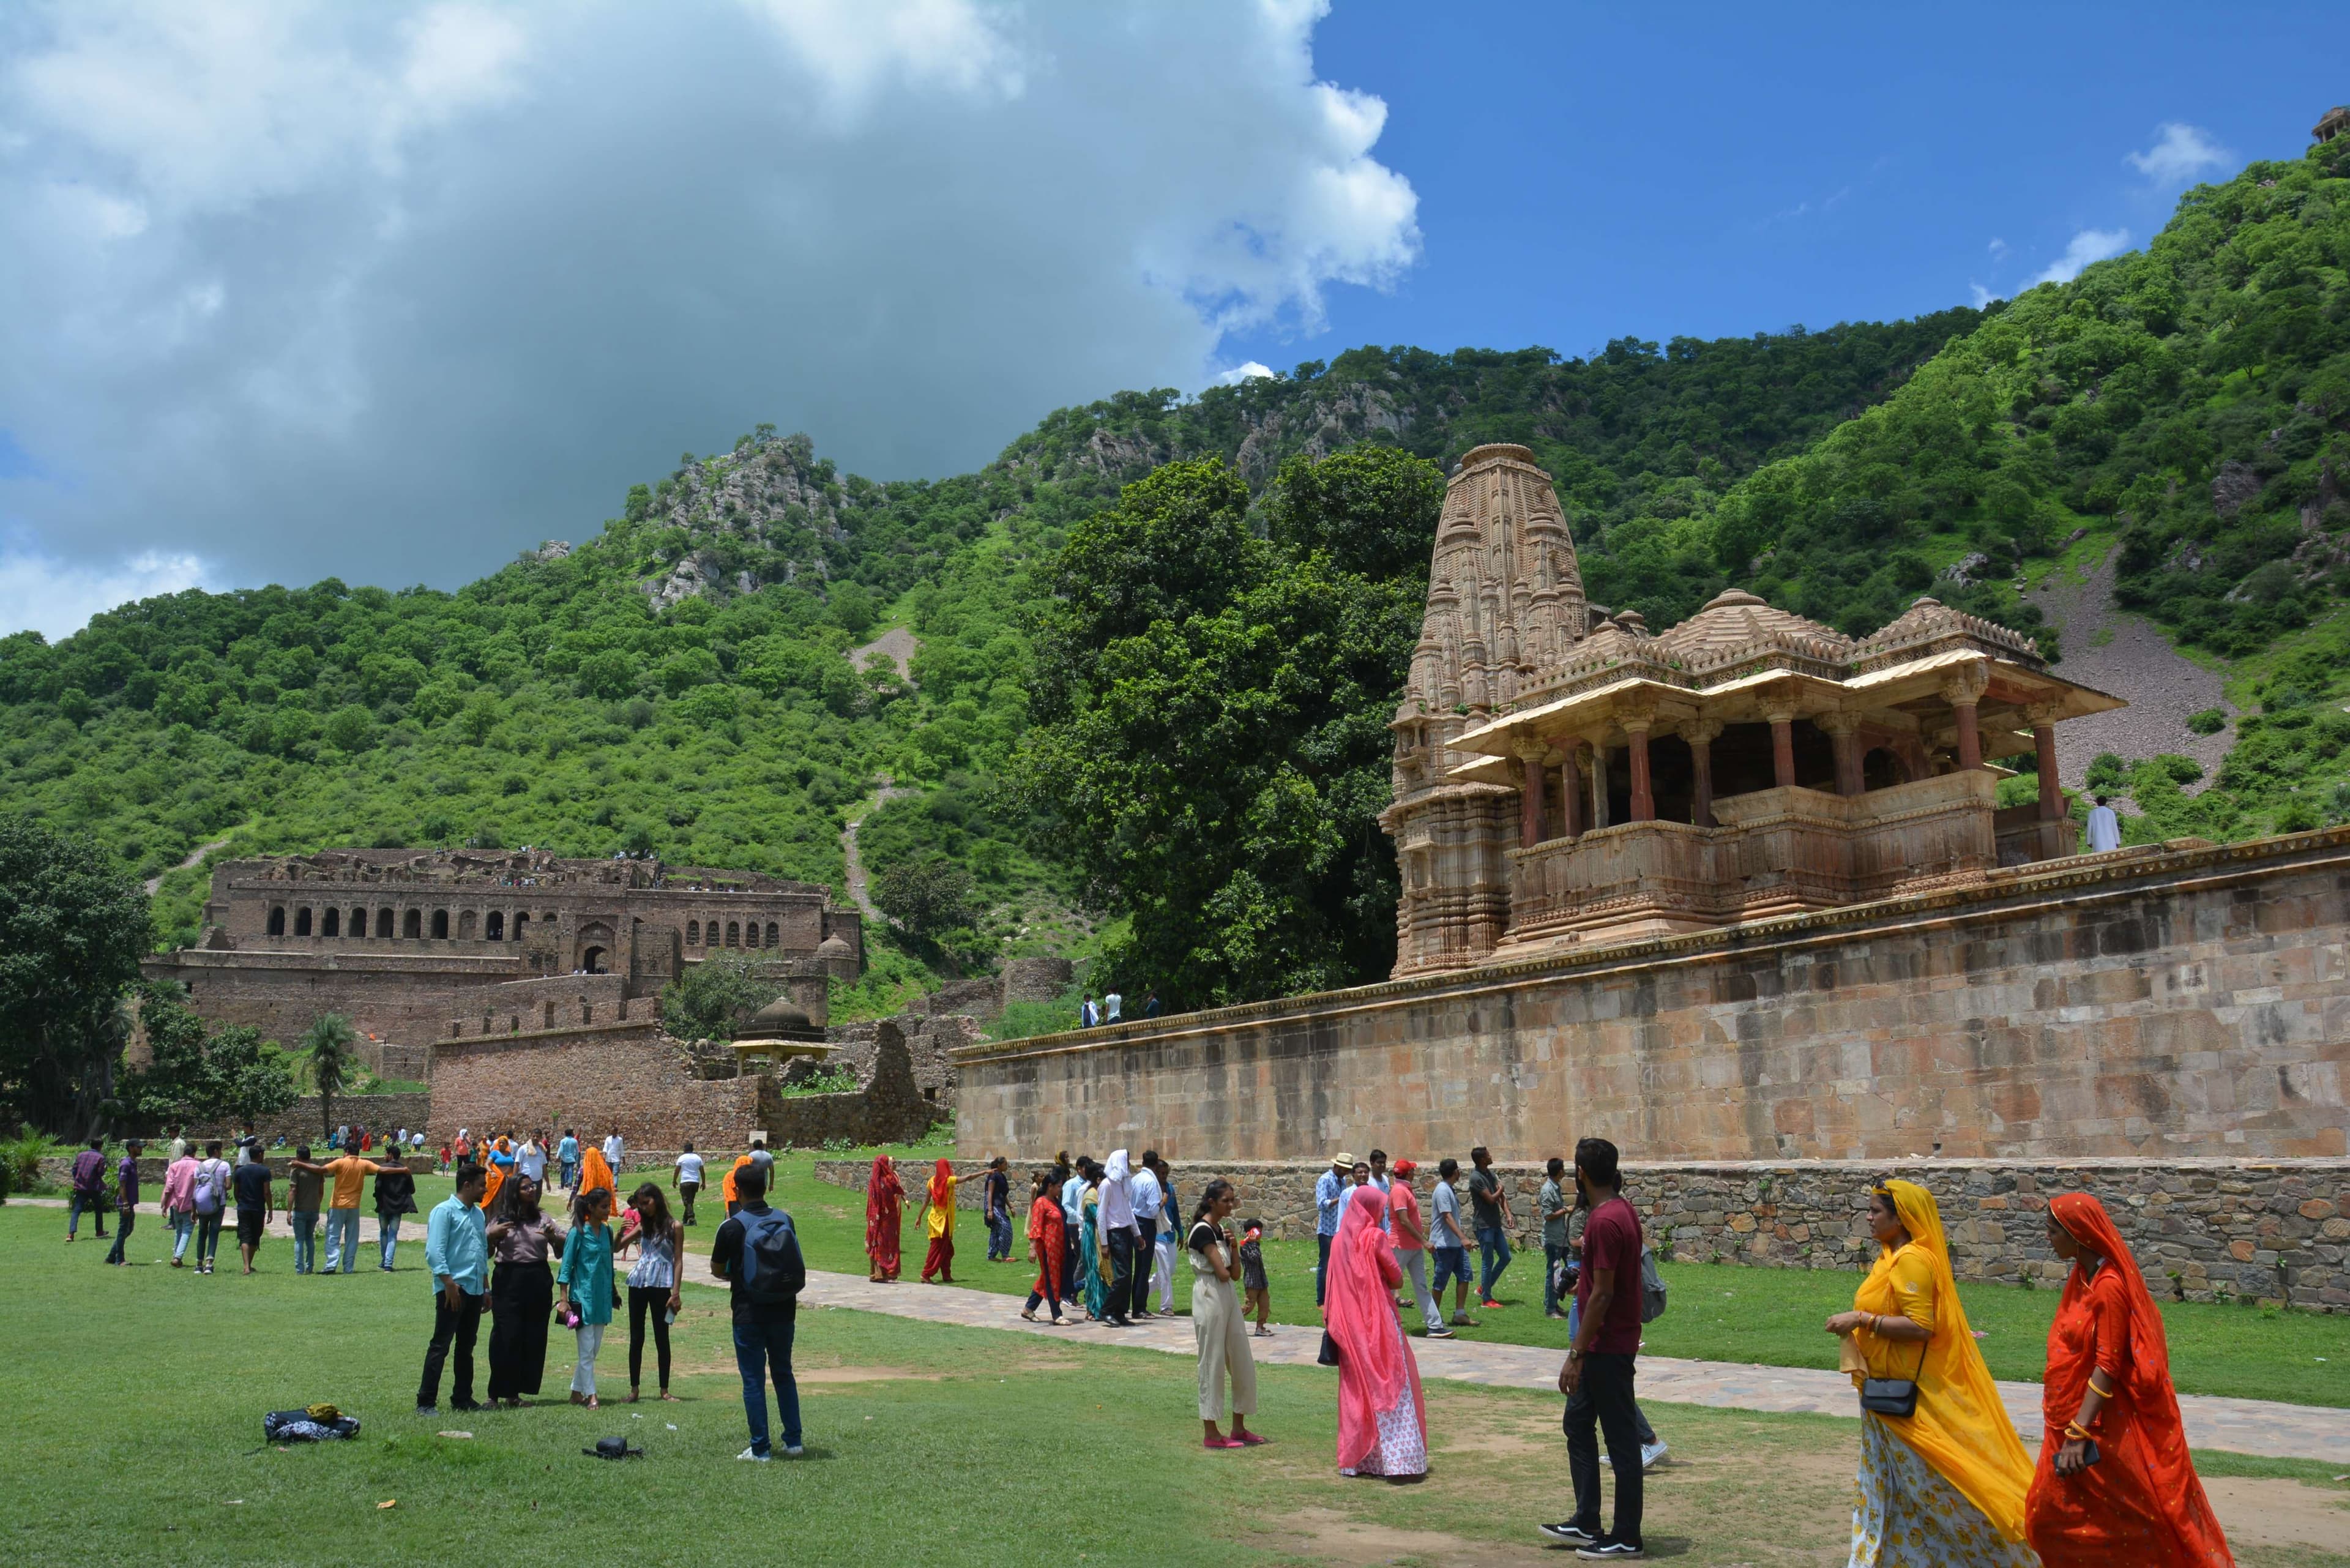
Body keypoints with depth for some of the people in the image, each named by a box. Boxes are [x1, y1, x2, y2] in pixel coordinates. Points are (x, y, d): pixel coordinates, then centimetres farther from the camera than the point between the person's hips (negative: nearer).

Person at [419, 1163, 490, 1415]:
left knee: (466, 1347, 13)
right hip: (453, 1289, -8)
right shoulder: (445, 1211, -7)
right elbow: (434, 1252, -15)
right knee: (440, 1346, -5)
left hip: (474, 1290, 8)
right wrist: (449, 1283, -20)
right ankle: (426, 1402, -1)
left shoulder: (478, 1214, 17)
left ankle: (462, 1398, 21)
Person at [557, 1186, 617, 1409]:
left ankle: (577, 1391, 21)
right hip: (583, 1296, -6)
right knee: (587, 1349, -4)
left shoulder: (607, 1232, 8)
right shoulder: (578, 1233, -9)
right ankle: (590, 1395, 1)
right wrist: (563, 1299, -12)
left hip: (602, 1298, 6)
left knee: (594, 1348, 10)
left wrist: (612, 1293, 18)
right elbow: (566, 1267, -8)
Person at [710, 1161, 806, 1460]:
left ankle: (760, 1449, 7)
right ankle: (793, 1441, 17)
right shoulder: (786, 1221, 0)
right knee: (783, 1374, 17)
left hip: (750, 1313, -4)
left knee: (754, 1380, 5)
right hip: (784, 1310, 4)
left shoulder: (732, 1227, -12)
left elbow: (717, 1270, -1)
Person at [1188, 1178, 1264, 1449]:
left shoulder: (1222, 1230, 13)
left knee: (1242, 1363, 11)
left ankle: (1239, 1428, 20)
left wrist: (1233, 1246, -2)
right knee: (1212, 1363, -2)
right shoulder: (1203, 1231, -14)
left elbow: (1236, 1273, 10)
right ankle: (1212, 1434, 6)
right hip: (1209, 1297, -9)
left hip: (1228, 1297, 9)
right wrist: (1226, 1270, 3)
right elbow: (1222, 1273, -19)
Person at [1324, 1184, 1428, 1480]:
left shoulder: (1339, 1241, 7)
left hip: (1350, 1325, 6)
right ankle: (1398, 1459, -8)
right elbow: (1397, 1279, -6)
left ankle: (1356, 1458, 15)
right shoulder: (1375, 1237, -10)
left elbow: (1334, 1286, 11)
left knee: (1357, 1388, 12)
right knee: (1391, 1387, -3)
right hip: (1379, 1322, -6)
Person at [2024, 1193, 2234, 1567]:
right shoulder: (2081, 1277, 7)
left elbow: (2108, 1367, -21)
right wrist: (2068, 1430, 19)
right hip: (2072, 1415, 9)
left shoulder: (2109, 1286, -20)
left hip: (2103, 1422, -9)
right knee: (2049, 1515, 12)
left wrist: (2078, 1434, -23)